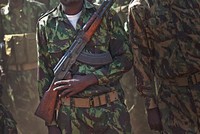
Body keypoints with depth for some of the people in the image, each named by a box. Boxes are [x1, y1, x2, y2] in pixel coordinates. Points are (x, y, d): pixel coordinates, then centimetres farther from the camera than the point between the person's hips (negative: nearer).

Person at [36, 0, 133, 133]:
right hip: (70, 115, 1)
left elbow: (125, 59, -2)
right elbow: (44, 76, 6)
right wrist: (51, 123, 2)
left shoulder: (106, 16, 2)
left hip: (111, 110, 0)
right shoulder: (46, 25, 4)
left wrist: (87, 80, -13)